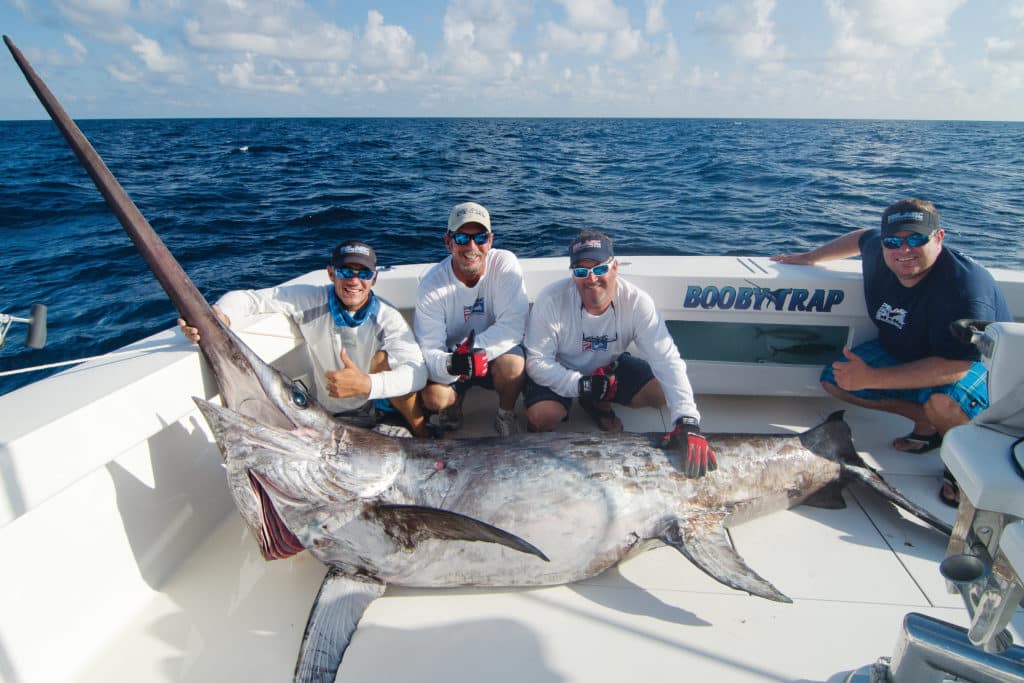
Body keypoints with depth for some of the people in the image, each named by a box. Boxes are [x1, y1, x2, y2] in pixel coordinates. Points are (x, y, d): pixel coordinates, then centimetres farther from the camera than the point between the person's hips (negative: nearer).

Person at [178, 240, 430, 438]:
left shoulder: (387, 318, -17)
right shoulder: (311, 300, -11)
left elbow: (417, 371, -32)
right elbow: (249, 298, -13)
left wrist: (366, 384, -51)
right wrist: (220, 316, -37)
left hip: (379, 408, -2)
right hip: (328, 415, 2)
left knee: (384, 358, -29)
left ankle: (422, 433, -13)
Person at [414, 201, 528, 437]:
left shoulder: (505, 264, -18)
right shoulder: (431, 285, -17)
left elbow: (513, 326, -24)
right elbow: (428, 352, -21)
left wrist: (473, 350, -35)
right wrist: (450, 364, -44)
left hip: (496, 354, 0)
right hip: (450, 359, 1)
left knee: (513, 362, -34)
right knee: (433, 397, -27)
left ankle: (506, 414, 0)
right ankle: (454, 402, 13)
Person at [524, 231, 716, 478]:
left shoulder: (637, 301, -25)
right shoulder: (551, 300, -29)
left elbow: (667, 360, -29)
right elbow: (536, 362, -23)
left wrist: (688, 422, -40)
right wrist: (582, 385, -36)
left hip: (609, 368, 3)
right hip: (560, 372, -3)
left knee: (662, 391, -16)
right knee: (542, 416, -30)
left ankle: (599, 406, 11)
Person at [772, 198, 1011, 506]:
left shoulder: (965, 287, -36)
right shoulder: (879, 252, -15)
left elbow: (953, 367, -40)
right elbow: (862, 236, 11)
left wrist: (872, 378, -43)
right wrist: (809, 257, 17)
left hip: (976, 364, -7)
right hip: (902, 352, 7)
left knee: (943, 401, -40)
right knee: (834, 380, -5)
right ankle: (926, 422, 7)